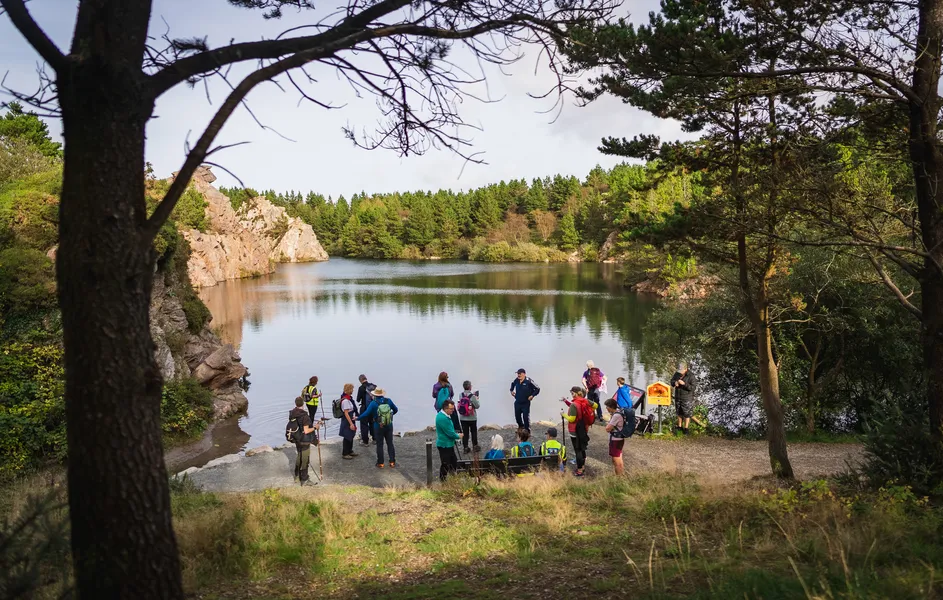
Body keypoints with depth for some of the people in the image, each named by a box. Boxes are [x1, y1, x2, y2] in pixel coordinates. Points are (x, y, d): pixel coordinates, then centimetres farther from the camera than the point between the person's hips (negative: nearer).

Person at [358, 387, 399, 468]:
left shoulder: (373, 403, -14)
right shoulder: (388, 401, -3)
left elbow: (366, 413, -18)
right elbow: (396, 410, 9)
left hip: (378, 427, -3)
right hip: (389, 426, 3)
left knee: (379, 445, 7)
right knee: (390, 444, 11)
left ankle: (380, 463, 13)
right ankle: (392, 462, 14)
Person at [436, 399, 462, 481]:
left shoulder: (445, 416, 6)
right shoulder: (442, 418, -27)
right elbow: (450, 433, -23)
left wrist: (456, 435, 4)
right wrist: (458, 436, -6)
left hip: (449, 444, 11)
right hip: (445, 445, -11)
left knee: (454, 462, 20)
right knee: (446, 465, 2)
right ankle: (443, 480, 15)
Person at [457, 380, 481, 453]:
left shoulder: (460, 395, -6)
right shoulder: (472, 396, -18)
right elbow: (477, 406, -12)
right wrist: (476, 399, 5)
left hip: (462, 418, 3)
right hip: (472, 418, -3)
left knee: (465, 433, 9)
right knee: (474, 432, 15)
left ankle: (465, 448, 12)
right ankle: (475, 446, 25)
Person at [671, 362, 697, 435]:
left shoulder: (691, 376, -20)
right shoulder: (677, 374, -4)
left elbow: (693, 388, -23)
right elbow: (672, 381, 7)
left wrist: (684, 383, -33)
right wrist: (674, 383, -17)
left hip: (687, 398, -5)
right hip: (678, 397, 5)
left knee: (687, 414, 6)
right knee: (679, 412, 17)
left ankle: (686, 428, 19)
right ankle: (679, 426, 31)